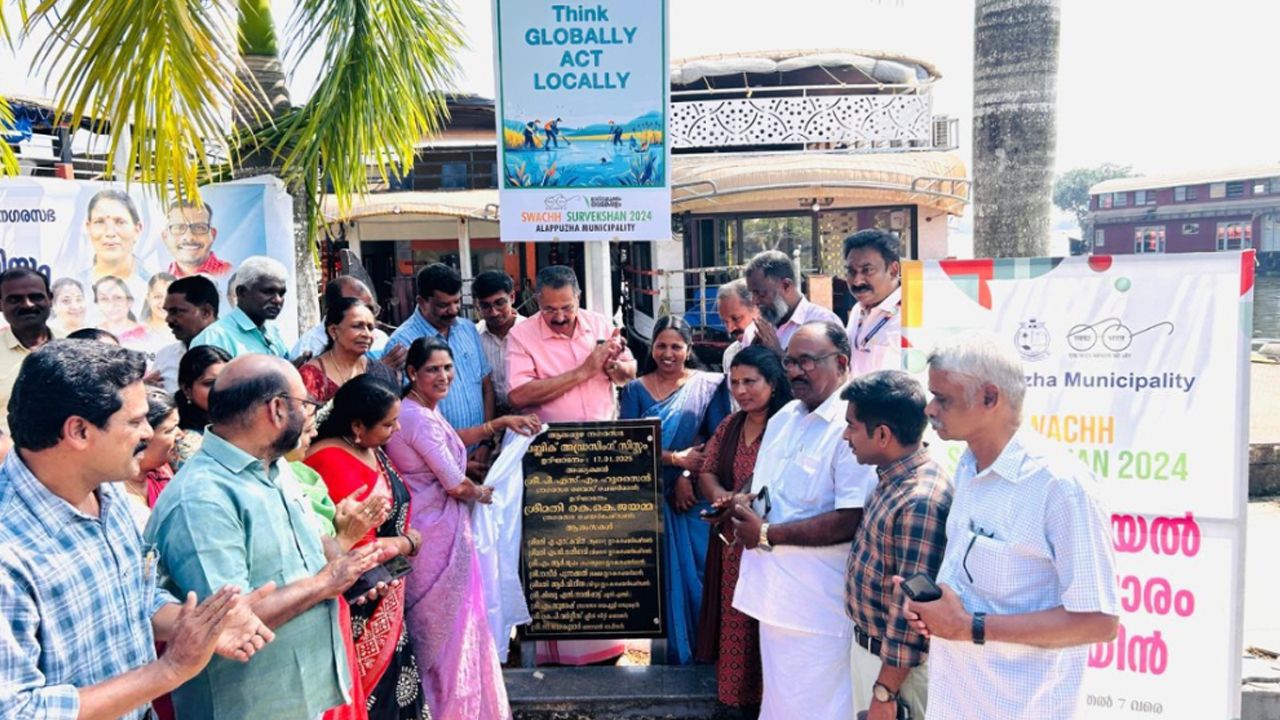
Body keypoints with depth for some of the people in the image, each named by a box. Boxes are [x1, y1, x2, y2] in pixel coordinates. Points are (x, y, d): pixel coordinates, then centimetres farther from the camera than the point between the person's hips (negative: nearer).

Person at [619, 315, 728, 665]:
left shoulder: (709, 385, 4)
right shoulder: (635, 390, 8)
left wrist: (688, 476, -14)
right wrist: (676, 459, -12)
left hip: (696, 495, -1)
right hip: (652, 498, 1)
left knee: (701, 572, -1)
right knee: (665, 575, 3)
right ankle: (675, 652, 16)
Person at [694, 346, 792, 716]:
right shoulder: (730, 426, 12)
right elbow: (707, 472, 12)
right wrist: (720, 495, -8)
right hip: (732, 542, 8)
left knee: (766, 629, 0)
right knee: (736, 626, 16)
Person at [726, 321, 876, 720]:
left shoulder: (851, 427, -17)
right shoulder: (783, 419, 10)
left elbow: (851, 522, -24)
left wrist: (767, 534, -19)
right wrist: (743, 505, -1)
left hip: (814, 606, -8)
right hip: (773, 590, 8)